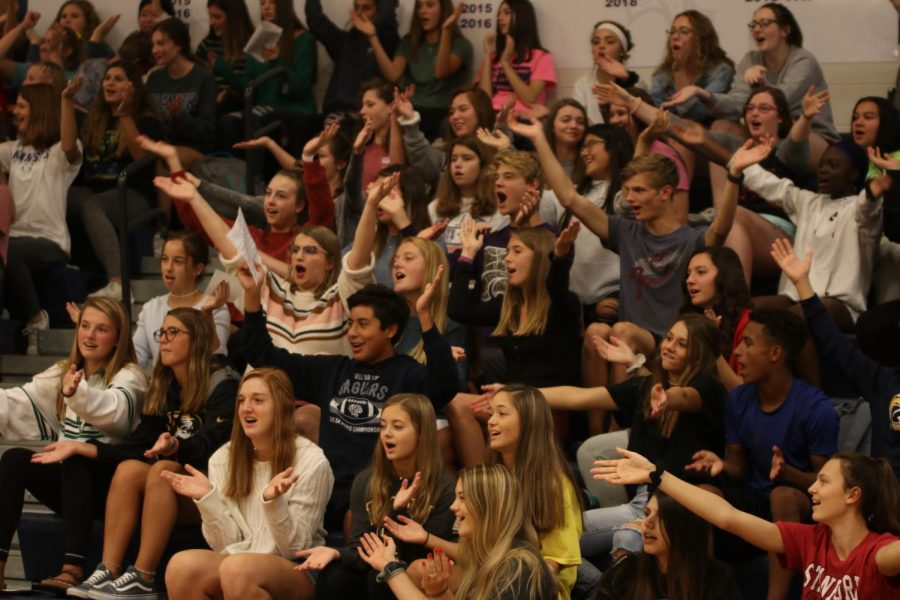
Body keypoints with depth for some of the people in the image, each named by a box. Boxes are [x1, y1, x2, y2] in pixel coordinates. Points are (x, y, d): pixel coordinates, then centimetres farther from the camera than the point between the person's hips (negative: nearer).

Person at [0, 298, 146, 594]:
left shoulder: (129, 376, -4)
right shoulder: (63, 373, 15)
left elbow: (116, 411, -29)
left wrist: (78, 393, -48)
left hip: (107, 483, -5)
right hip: (70, 481, 5)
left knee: (77, 455, -35)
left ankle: (73, 567, -44)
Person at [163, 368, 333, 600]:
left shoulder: (310, 461, -7)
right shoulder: (223, 458, 6)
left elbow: (294, 548, -9)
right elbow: (227, 545, 3)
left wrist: (273, 502, -26)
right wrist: (207, 498, -13)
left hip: (297, 571, -4)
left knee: (237, 568, -36)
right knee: (181, 565, -27)